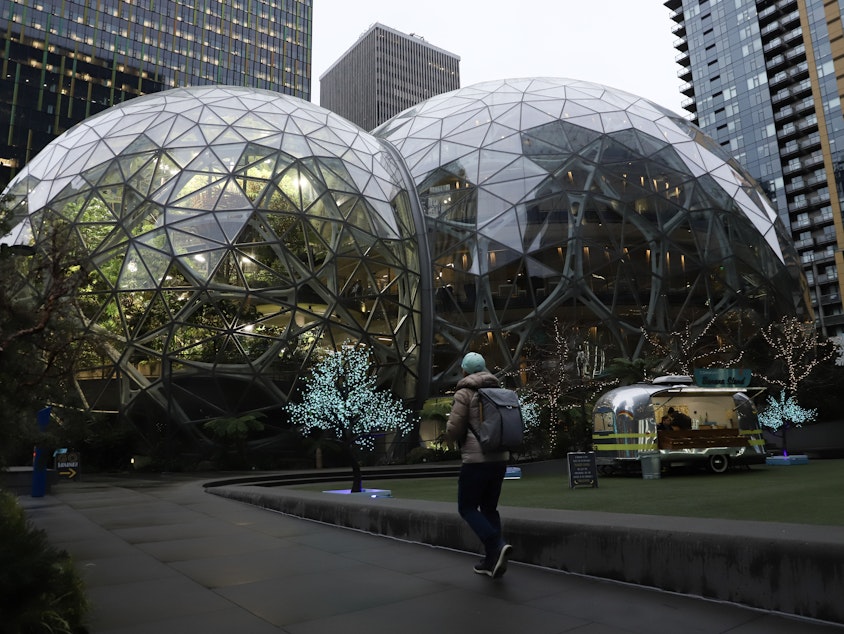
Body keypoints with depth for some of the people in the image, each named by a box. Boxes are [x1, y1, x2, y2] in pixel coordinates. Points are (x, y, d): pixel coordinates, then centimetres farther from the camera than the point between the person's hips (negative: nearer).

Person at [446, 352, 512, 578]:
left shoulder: (464, 393, -7)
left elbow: (453, 430, -9)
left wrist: (458, 437, 12)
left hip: (476, 459, -6)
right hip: (500, 457, 6)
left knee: (467, 508, 6)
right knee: (489, 508, 17)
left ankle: (496, 545, -13)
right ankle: (491, 560, 15)